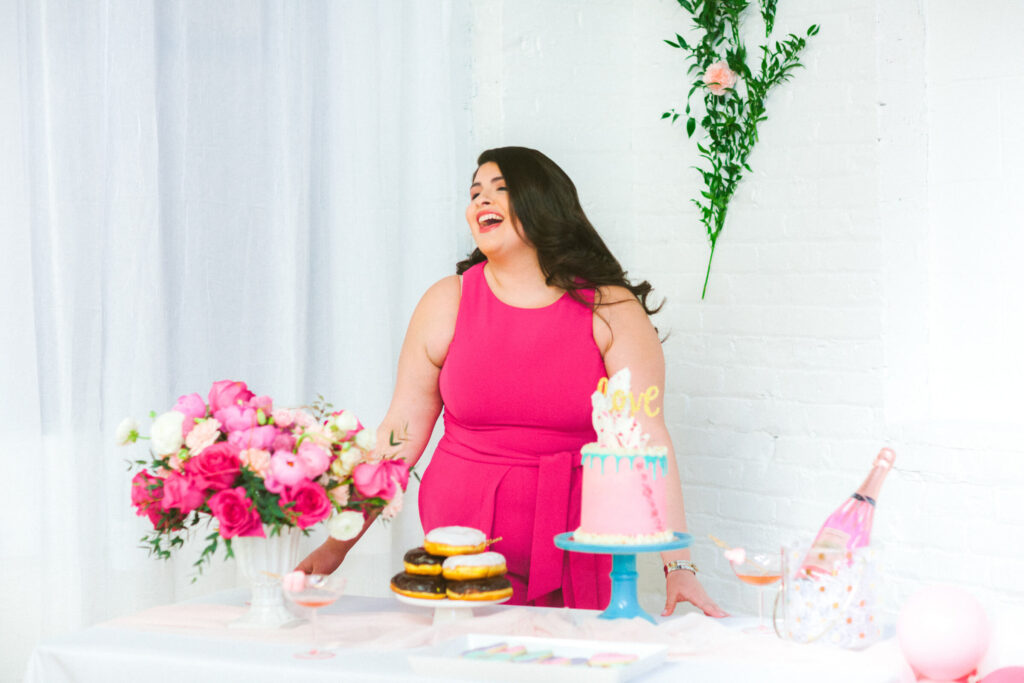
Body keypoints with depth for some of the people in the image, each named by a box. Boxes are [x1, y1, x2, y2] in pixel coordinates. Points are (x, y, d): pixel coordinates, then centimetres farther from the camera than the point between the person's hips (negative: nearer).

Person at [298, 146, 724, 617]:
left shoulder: (611, 311, -4)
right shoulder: (447, 302, 1)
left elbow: (648, 439, -10)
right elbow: (401, 432, 3)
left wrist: (678, 566, -18)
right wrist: (338, 543, -1)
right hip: (462, 552, 1)